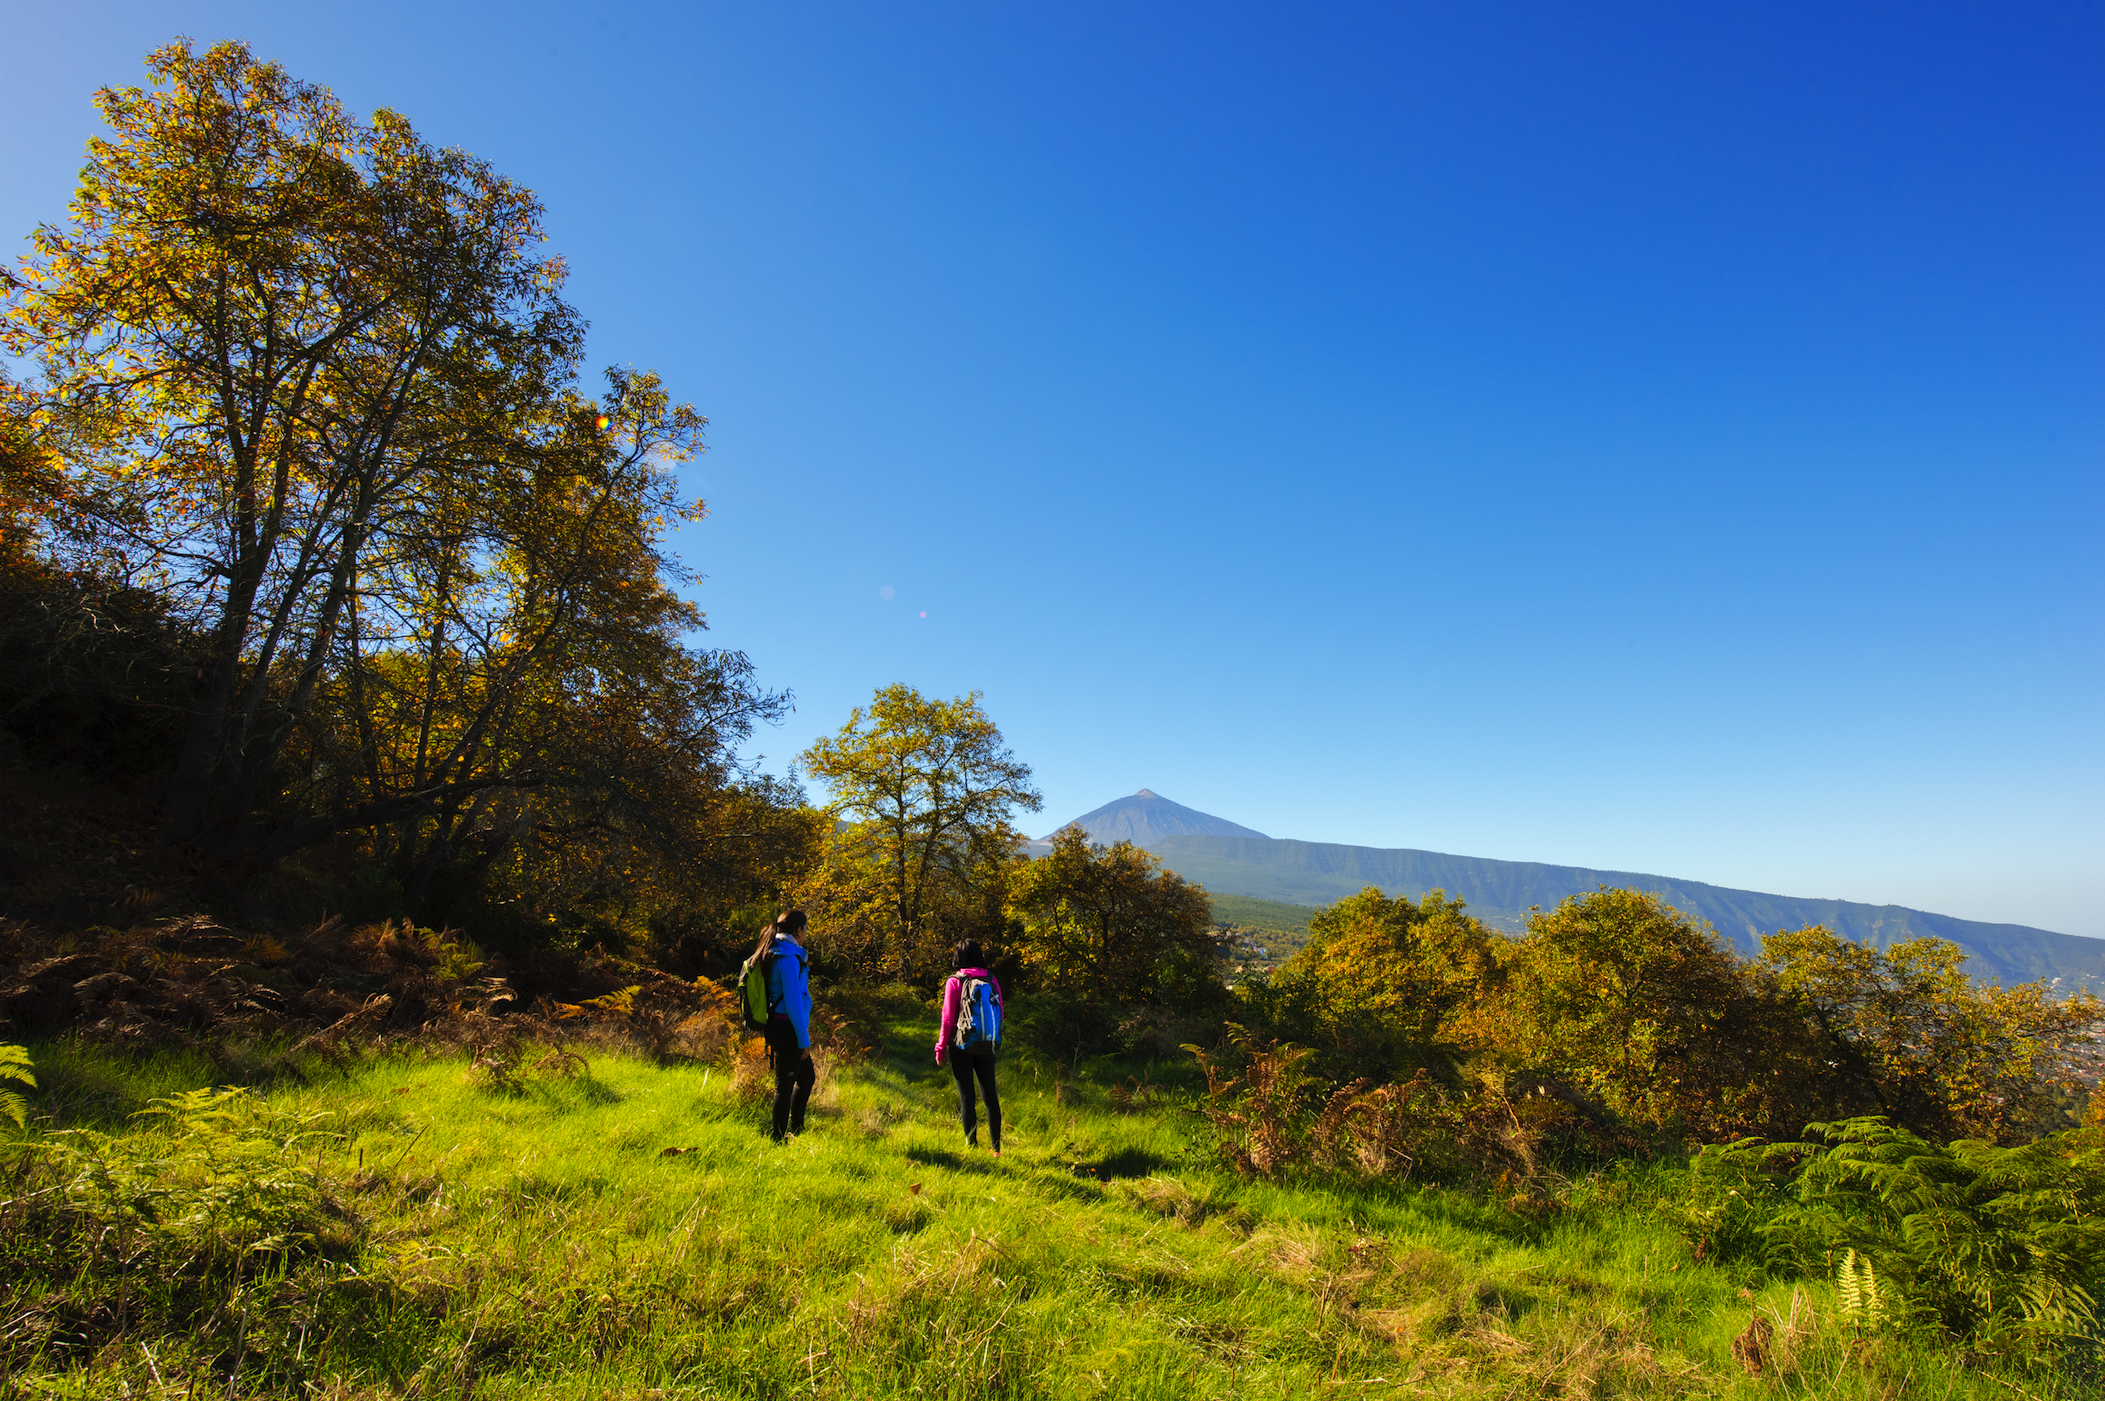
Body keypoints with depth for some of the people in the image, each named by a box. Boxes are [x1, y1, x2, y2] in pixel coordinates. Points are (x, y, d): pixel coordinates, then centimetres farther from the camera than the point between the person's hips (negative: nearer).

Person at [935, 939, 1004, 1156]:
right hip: (986, 1046, 3)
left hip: (961, 1045, -3)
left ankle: (972, 1146, 7)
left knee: (966, 1097, 5)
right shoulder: (992, 980, 0)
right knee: (990, 1095, 10)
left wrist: (941, 1047, 1)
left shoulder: (955, 982, -8)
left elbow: (948, 1017, -8)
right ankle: (996, 1147, 12)